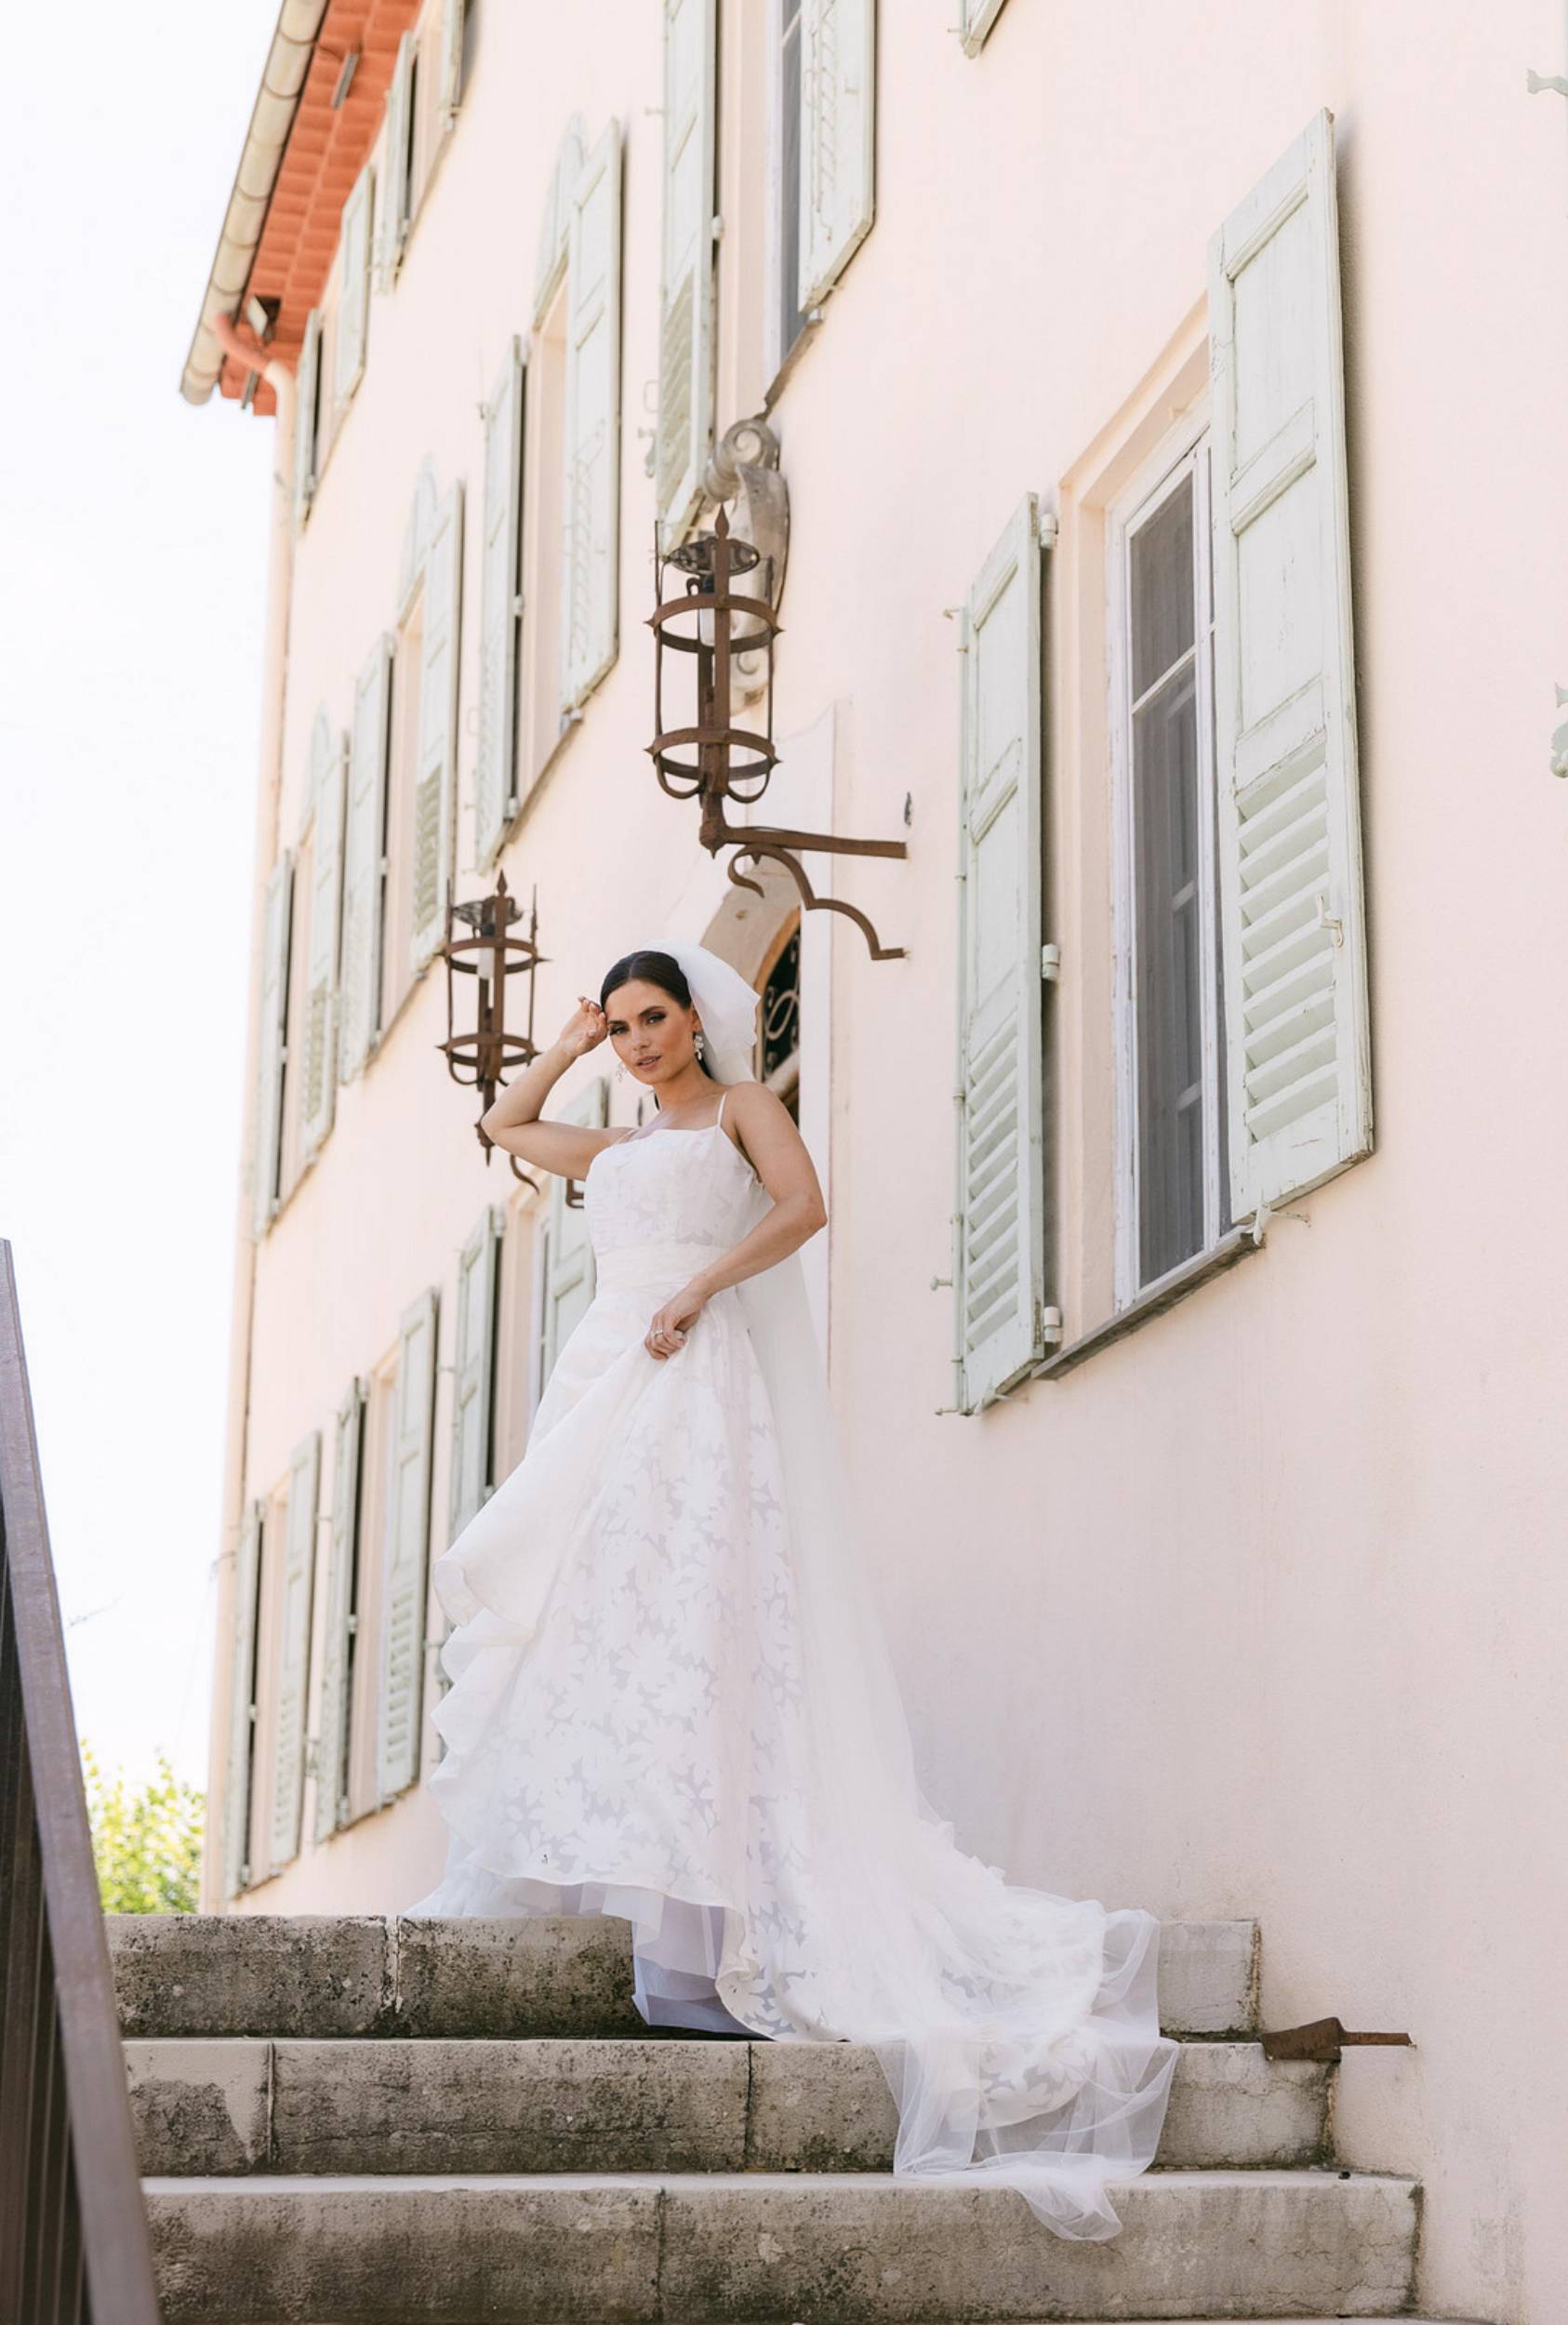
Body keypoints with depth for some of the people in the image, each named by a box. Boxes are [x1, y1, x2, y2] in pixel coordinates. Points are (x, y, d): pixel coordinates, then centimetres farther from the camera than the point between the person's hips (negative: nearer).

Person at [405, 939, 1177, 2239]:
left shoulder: (741, 1106, 8)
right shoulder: (617, 1148, 27)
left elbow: (801, 1204, -10)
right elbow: (504, 1125, 41)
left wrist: (698, 1290, -16)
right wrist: (570, 1048, 31)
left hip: (703, 1380, -7)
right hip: (608, 1381, 7)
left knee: (687, 1596, -18)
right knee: (583, 1601, -5)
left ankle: (704, 1912, -24)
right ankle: (561, 1855, -8)